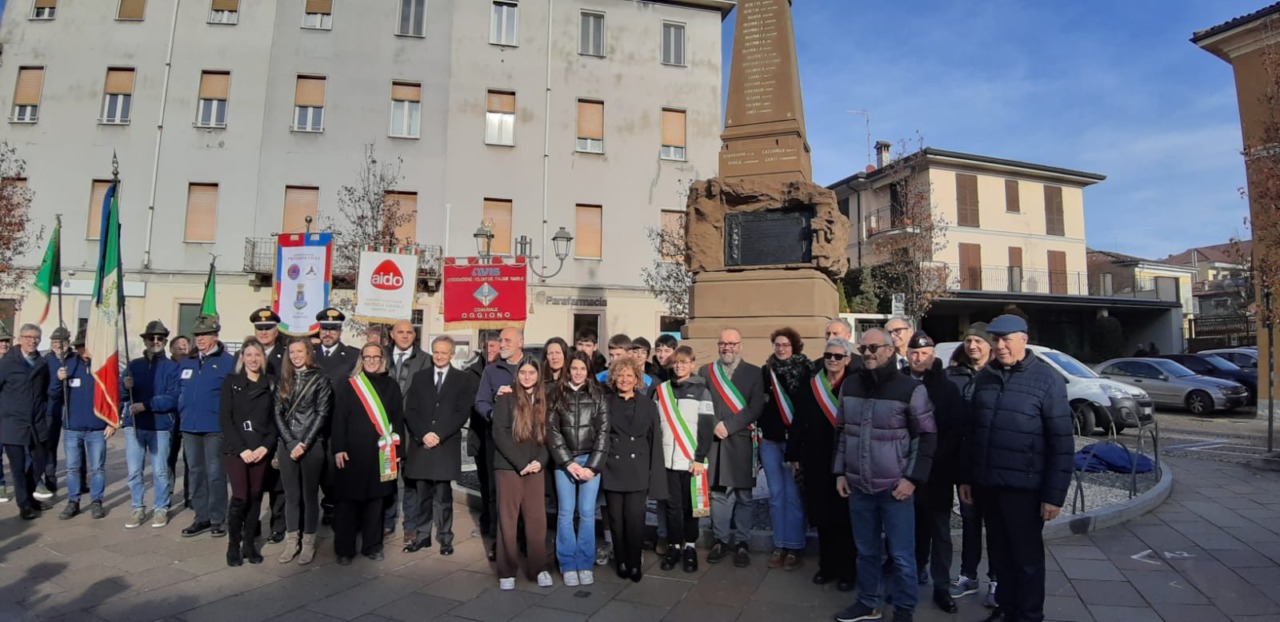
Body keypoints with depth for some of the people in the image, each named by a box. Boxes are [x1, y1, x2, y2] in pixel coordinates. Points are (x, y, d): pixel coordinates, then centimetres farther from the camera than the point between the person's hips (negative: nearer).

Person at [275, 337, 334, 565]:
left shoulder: (320, 379, -2)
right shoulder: (284, 380, 10)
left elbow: (322, 414, -7)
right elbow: (278, 412, 4)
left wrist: (304, 443, -12)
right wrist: (290, 442, -7)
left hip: (312, 445, -4)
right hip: (287, 445, 4)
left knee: (310, 494, 4)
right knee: (291, 495, 10)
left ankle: (308, 542, 13)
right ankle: (291, 541, 20)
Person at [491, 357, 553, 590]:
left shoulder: (543, 400, 9)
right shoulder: (506, 398, -3)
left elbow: (548, 435, 9)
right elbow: (499, 433, -10)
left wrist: (540, 460, -8)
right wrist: (520, 463, -14)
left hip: (535, 468, 3)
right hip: (508, 466, -3)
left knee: (537, 519, 3)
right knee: (507, 519, 2)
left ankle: (539, 568, 15)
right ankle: (507, 571, 14)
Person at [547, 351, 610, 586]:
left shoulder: (598, 395, 4)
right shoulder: (556, 394, 4)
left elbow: (603, 431, 1)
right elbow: (551, 430, -1)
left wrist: (593, 465, -7)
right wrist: (568, 462, -8)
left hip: (591, 459, 0)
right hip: (563, 461, 0)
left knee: (587, 512, 1)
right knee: (565, 512, 1)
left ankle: (585, 564, 13)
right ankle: (568, 565, 13)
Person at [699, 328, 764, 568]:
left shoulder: (753, 373, 4)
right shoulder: (705, 371, 10)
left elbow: (755, 408, -5)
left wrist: (728, 425, -11)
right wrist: (714, 427, -8)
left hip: (742, 441, -1)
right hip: (714, 441, 1)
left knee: (743, 494, 5)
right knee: (717, 492, 6)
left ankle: (742, 543, 17)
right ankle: (720, 540, 19)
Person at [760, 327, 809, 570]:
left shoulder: (805, 371, -3)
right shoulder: (766, 371, 8)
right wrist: (761, 431, 6)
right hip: (770, 440, 4)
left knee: (792, 495, 1)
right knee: (776, 495, 10)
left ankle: (795, 547, 13)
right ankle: (779, 545, 20)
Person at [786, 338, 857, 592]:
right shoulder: (811, 386, 5)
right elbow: (799, 423, 7)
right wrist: (794, 455, 6)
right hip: (816, 461, 3)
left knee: (844, 517, 5)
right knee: (822, 516, 11)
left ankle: (846, 571, 19)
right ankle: (827, 566, 26)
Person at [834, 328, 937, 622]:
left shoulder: (910, 388, -8)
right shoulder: (850, 385, 6)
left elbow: (927, 436, -4)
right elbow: (841, 431, 14)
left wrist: (912, 478, -10)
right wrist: (840, 472, 10)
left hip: (895, 487, -4)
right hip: (858, 486, 4)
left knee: (901, 556, 7)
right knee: (866, 551, 16)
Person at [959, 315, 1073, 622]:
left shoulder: (1048, 379, -8)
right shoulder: (983, 377, 6)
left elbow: (1061, 442, -10)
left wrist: (1054, 494, -12)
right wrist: (965, 477, 10)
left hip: (1023, 487, -4)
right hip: (986, 483, 5)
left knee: (1027, 555, 10)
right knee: (999, 552, 17)